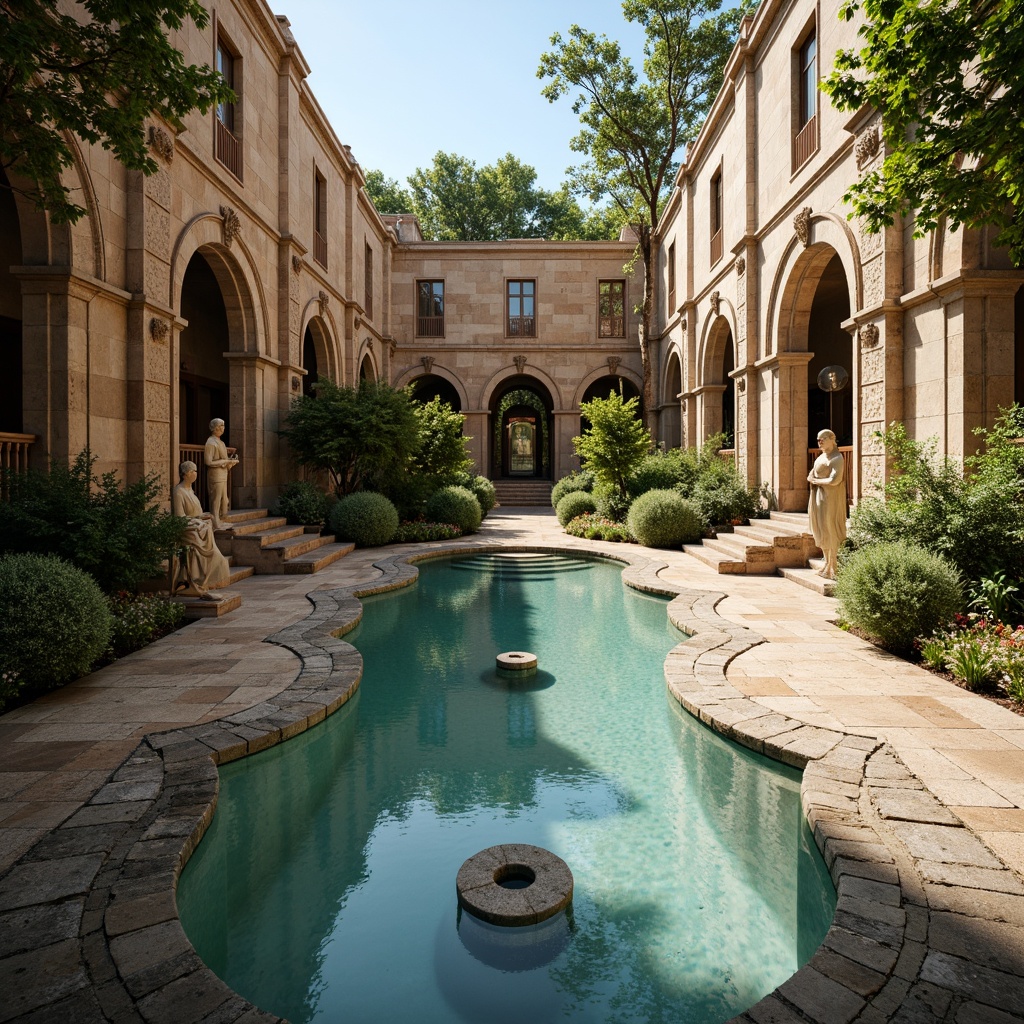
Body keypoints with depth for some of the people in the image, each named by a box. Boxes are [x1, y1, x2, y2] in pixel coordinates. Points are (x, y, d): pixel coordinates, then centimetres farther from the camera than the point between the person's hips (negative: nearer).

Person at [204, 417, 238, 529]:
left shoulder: (220, 442, 16)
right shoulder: (211, 442, -12)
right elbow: (209, 462, -19)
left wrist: (230, 460, 6)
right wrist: (226, 461, -18)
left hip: (223, 475, 9)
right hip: (215, 475, -9)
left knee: (223, 500, 13)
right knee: (216, 500, -4)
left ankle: (220, 522, 21)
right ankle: (216, 524, 1)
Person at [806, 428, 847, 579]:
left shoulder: (836, 458, -12)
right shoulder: (821, 457, 15)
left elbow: (834, 480, -22)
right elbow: (810, 476, 18)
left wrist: (816, 480, -8)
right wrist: (811, 478, -6)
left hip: (829, 499, -9)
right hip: (818, 497, 9)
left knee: (829, 531, -4)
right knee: (820, 530, 12)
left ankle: (832, 567, 3)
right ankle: (827, 563, 22)